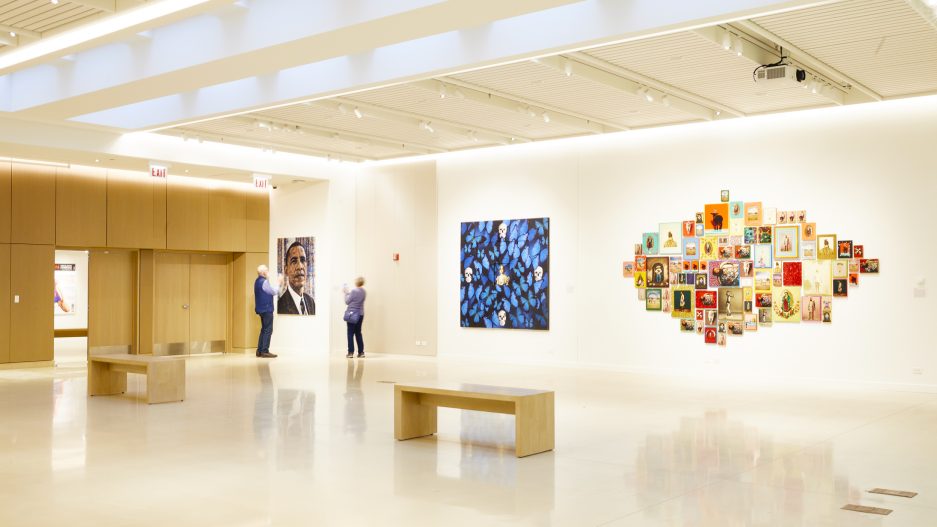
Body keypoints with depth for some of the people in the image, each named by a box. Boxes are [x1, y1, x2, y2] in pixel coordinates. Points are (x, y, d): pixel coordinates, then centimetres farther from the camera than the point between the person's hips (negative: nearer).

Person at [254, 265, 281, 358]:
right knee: (268, 330, -6)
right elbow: (274, 292, -11)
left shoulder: (258, 281, 12)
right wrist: (278, 282, 1)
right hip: (266, 309, -10)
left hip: (262, 309, 10)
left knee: (264, 329, 15)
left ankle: (259, 350, 15)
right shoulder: (264, 282, -18)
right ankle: (265, 351, -8)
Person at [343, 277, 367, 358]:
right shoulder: (364, 292, 5)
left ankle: (351, 352, -1)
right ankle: (361, 352, 12)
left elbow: (347, 302, -8)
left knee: (350, 334, 0)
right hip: (360, 314, 6)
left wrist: (346, 293, 6)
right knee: (358, 333, 13)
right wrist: (348, 292, 19)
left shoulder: (354, 291, -16)